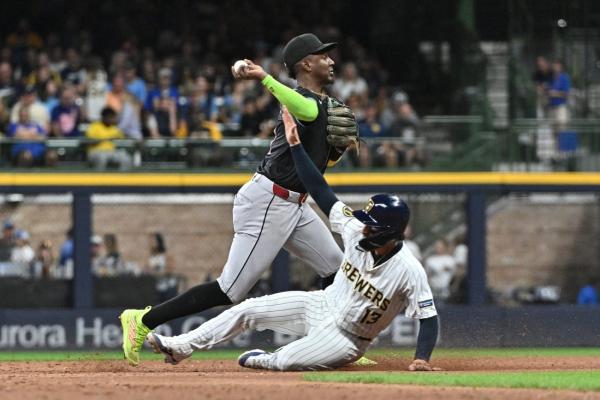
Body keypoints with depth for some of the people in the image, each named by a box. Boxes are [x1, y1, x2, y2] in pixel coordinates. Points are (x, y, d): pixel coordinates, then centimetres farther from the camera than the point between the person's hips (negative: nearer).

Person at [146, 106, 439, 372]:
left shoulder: (409, 271, -29)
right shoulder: (356, 232, -13)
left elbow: (428, 318, -25)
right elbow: (320, 192, -10)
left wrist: (422, 359, -41)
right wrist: (295, 144, -12)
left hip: (347, 338, -6)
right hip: (321, 305, 6)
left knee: (286, 361, -26)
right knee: (249, 309, 1)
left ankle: (262, 360, 10)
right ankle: (181, 347, 11)